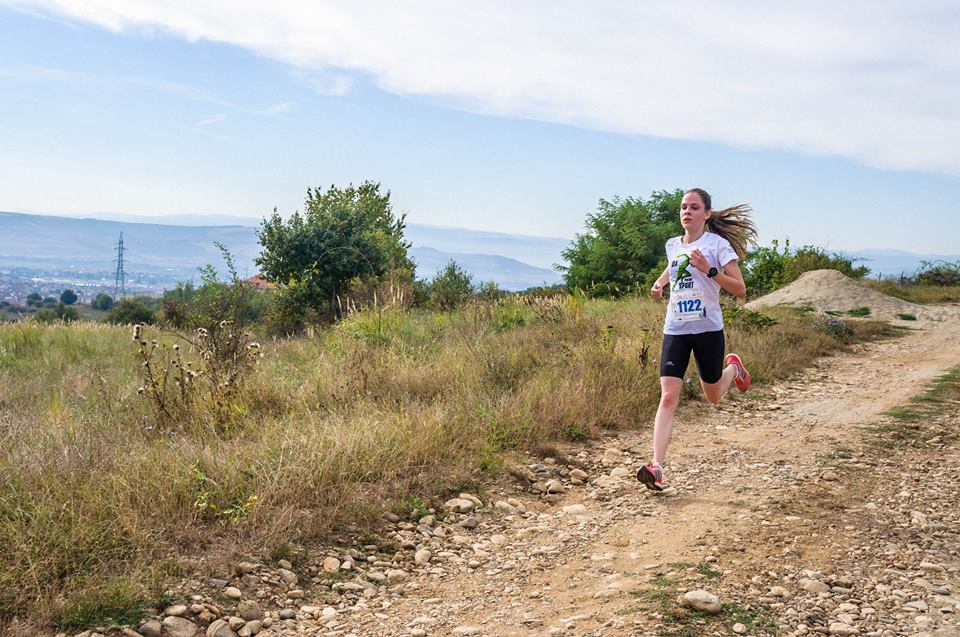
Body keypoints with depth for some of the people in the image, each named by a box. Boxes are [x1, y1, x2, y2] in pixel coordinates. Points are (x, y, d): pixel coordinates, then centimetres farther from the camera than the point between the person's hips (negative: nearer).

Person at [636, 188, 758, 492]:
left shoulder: (718, 244, -6)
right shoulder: (672, 245, 8)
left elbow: (740, 290, -11)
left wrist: (709, 270, -23)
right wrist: (660, 281, 13)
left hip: (708, 329, -3)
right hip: (675, 329, 3)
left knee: (713, 397, 14)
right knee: (668, 397, -11)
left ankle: (732, 367, 49)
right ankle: (656, 467, -16)